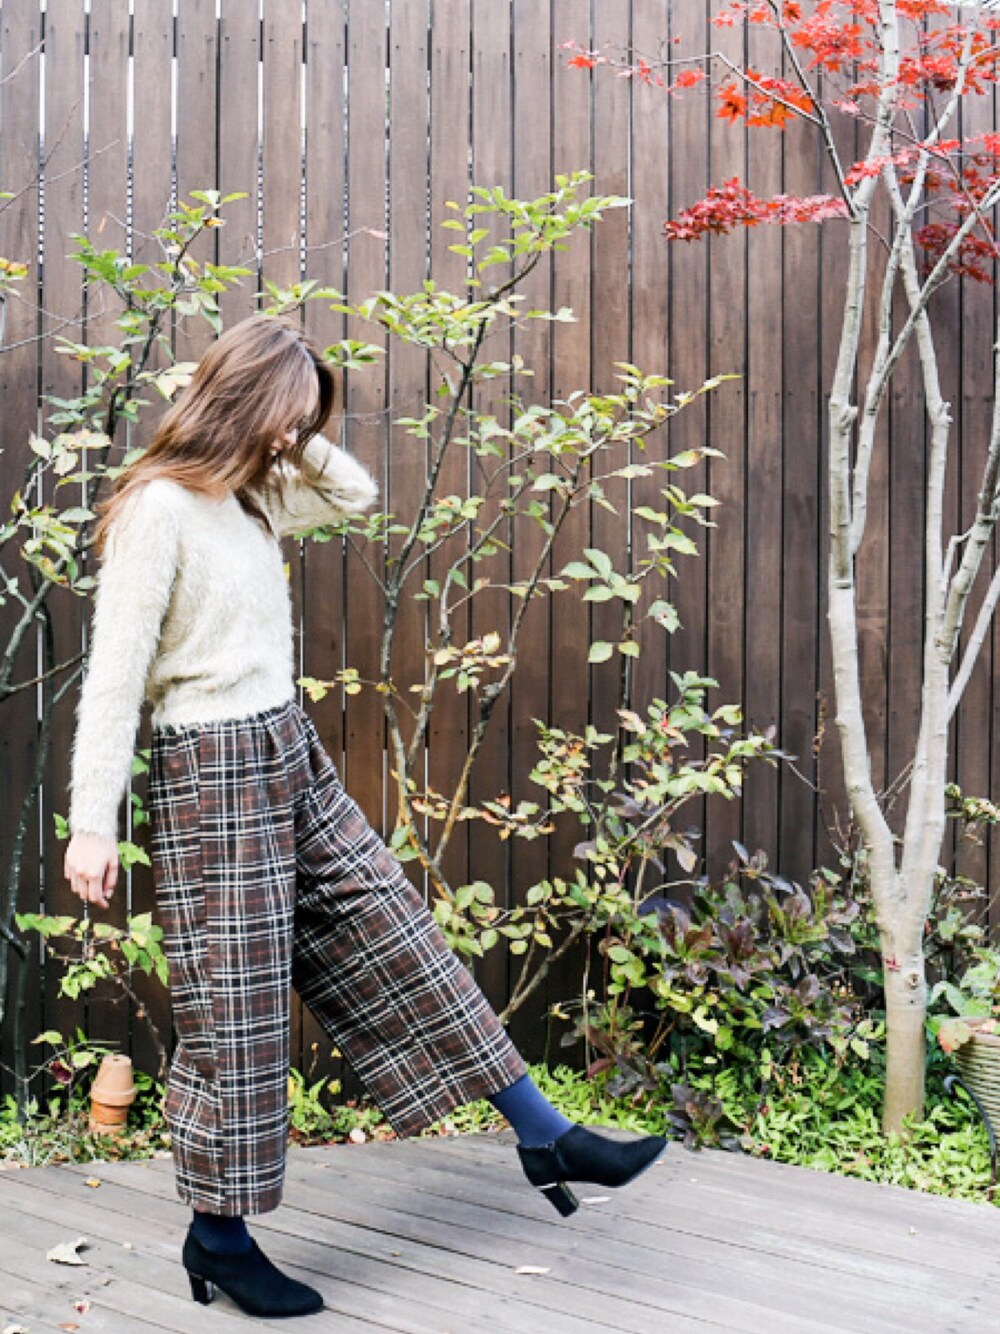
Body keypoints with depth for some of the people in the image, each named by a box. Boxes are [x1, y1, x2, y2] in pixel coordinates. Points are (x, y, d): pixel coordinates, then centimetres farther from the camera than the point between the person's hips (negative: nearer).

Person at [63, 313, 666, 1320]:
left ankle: (545, 1139, 16)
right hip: (214, 773, -8)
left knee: (397, 944, 9)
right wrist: (93, 823, -18)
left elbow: (354, 492, 25)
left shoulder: (252, 498, 10)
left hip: (291, 755, 9)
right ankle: (216, 1237, 19)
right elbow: (114, 673, -17)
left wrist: (290, 441, 7)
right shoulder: (158, 510, -15)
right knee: (236, 1009, 1)